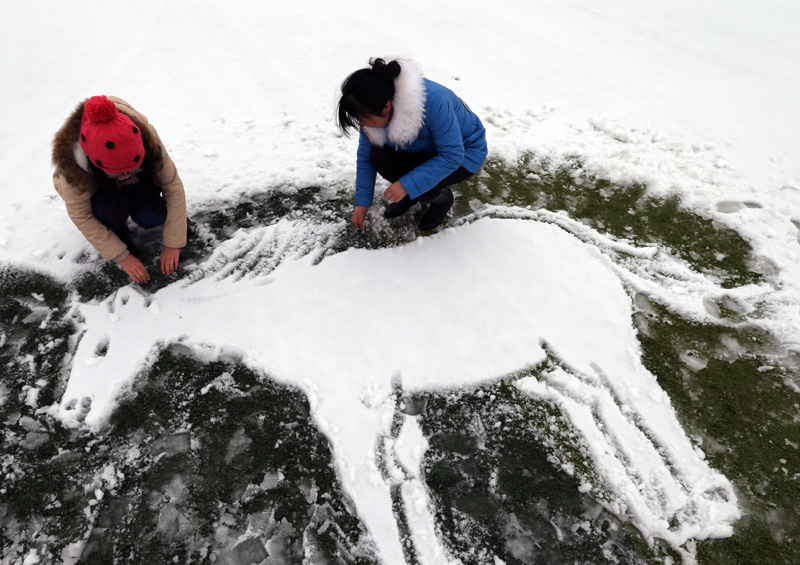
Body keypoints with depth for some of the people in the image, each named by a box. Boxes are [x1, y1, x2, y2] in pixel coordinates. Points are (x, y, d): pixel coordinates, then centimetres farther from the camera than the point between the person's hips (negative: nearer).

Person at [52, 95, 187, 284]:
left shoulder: (146, 138, -37)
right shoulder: (71, 161, -37)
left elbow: (174, 187, -27)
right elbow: (81, 217, -24)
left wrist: (172, 244, -25)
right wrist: (122, 256, -24)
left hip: (139, 183, 2)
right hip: (97, 189, -1)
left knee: (153, 217, -26)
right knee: (109, 211, -34)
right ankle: (119, 232, 1)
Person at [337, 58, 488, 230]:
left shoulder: (432, 100, -39)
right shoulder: (375, 109, -21)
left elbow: (452, 156, -34)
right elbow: (365, 156, -9)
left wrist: (407, 185, -37)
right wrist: (362, 203, -8)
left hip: (463, 153, -5)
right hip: (425, 148, 6)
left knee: (417, 184, -31)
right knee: (378, 156, -21)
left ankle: (442, 197, 4)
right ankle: (411, 194, 6)